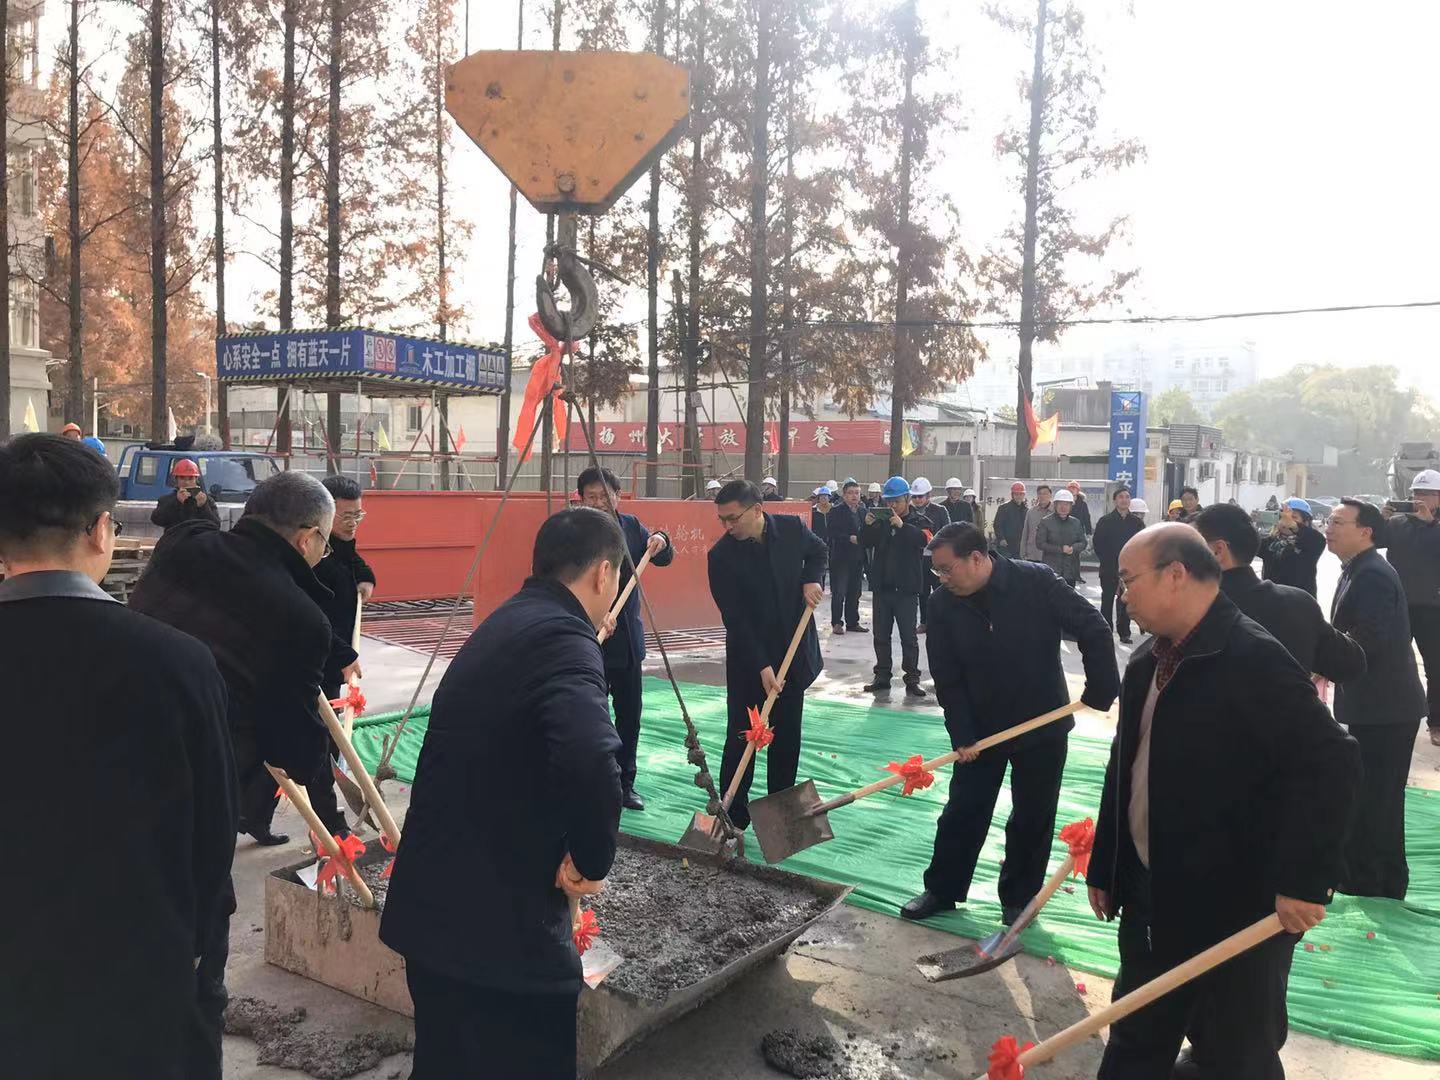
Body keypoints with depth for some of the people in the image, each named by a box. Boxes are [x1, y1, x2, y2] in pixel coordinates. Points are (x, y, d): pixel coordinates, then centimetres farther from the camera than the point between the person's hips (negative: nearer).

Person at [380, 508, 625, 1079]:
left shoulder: (506, 624, 11)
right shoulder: (563, 638, -19)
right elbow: (591, 760, -38)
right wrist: (592, 860, -20)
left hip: (434, 902, 9)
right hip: (498, 919, -9)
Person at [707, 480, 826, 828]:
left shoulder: (792, 528, -8)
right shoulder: (722, 556, -17)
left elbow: (818, 551, 15)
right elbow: (735, 619, -19)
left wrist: (813, 579, -6)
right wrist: (762, 666, -23)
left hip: (794, 653, 3)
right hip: (748, 661, -3)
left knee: (787, 737, 13)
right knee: (741, 738, 0)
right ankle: (733, 816, 11)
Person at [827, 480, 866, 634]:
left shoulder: (862, 511, 14)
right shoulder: (836, 511, -4)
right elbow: (830, 534, -13)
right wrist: (849, 538, -19)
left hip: (857, 558, 6)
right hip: (841, 558, -6)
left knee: (854, 593, 11)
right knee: (839, 592, -3)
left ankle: (852, 622, 18)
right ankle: (837, 623, 4)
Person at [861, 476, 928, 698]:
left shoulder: (919, 520, -2)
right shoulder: (882, 519, 8)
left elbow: (924, 539, -21)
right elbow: (866, 542, 4)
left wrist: (902, 526, -33)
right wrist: (868, 526, -15)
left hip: (906, 587, -4)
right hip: (882, 586, 4)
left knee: (909, 636, -1)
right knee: (881, 635, 10)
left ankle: (912, 679, 5)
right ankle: (882, 676, 19)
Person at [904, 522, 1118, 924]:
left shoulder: (1038, 582, -20)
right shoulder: (944, 605, -11)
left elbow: (1093, 630, -12)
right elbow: (947, 678, -8)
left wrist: (1101, 689, -13)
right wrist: (962, 735, -14)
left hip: (1043, 726, -2)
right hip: (980, 729, 2)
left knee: (1033, 818, 12)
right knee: (962, 812, 10)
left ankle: (1018, 897, 29)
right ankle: (942, 890, 27)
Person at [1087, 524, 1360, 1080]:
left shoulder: (1254, 658, -19)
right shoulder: (1147, 662, 7)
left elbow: (1330, 762, -23)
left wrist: (1304, 880, -26)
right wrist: (1103, 867, 14)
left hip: (1238, 908, -7)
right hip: (1153, 900, 8)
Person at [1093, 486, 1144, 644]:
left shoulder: (1137, 522, 5)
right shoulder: (1105, 521, 0)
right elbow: (1098, 546, -2)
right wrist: (1109, 563, -8)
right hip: (1109, 571, -1)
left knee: (1126, 602, 5)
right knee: (1107, 601, 2)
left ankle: (1124, 633, 14)